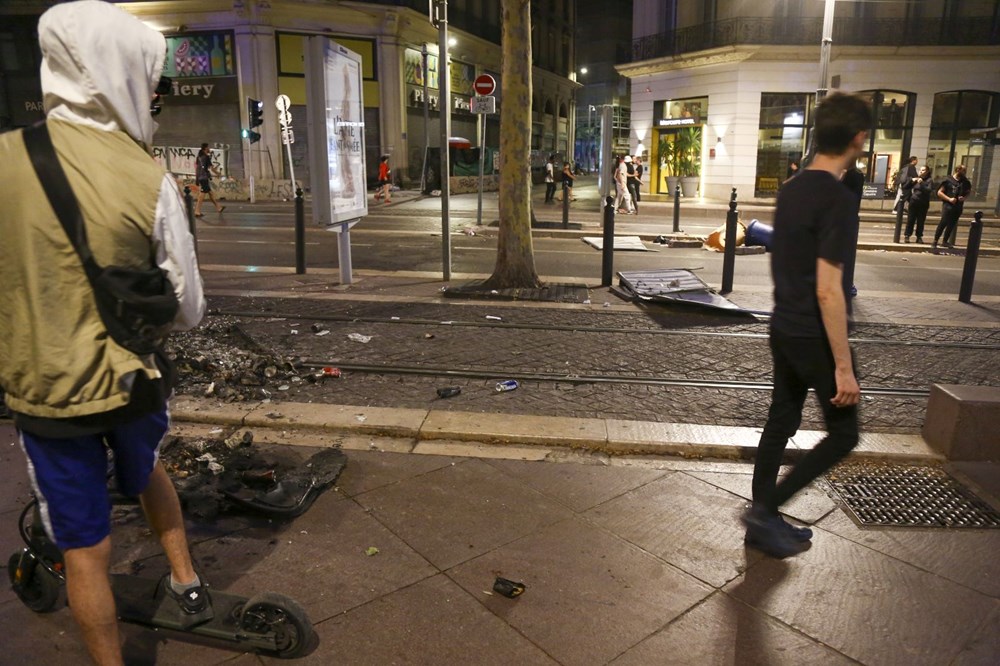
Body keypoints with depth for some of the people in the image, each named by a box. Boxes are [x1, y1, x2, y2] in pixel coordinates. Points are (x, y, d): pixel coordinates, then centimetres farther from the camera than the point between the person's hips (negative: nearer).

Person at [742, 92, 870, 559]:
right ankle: (765, 508, 8)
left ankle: (764, 520, 25)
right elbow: (828, 291, -23)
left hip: (784, 328, 8)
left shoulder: (791, 190, 6)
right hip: (815, 336, -8)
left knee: (780, 423, 15)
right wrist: (843, 366, -20)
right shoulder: (839, 199, -20)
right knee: (843, 433, 8)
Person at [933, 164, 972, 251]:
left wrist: (964, 197, 0)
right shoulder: (948, 180, -6)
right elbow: (939, 192, -6)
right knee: (943, 223, -14)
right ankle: (935, 242, -12)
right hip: (948, 205, -5)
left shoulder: (965, 181, 7)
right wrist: (949, 199, -16)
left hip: (958, 206, 5)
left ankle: (945, 241, 22)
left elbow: (968, 191, 21)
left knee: (952, 224, 10)